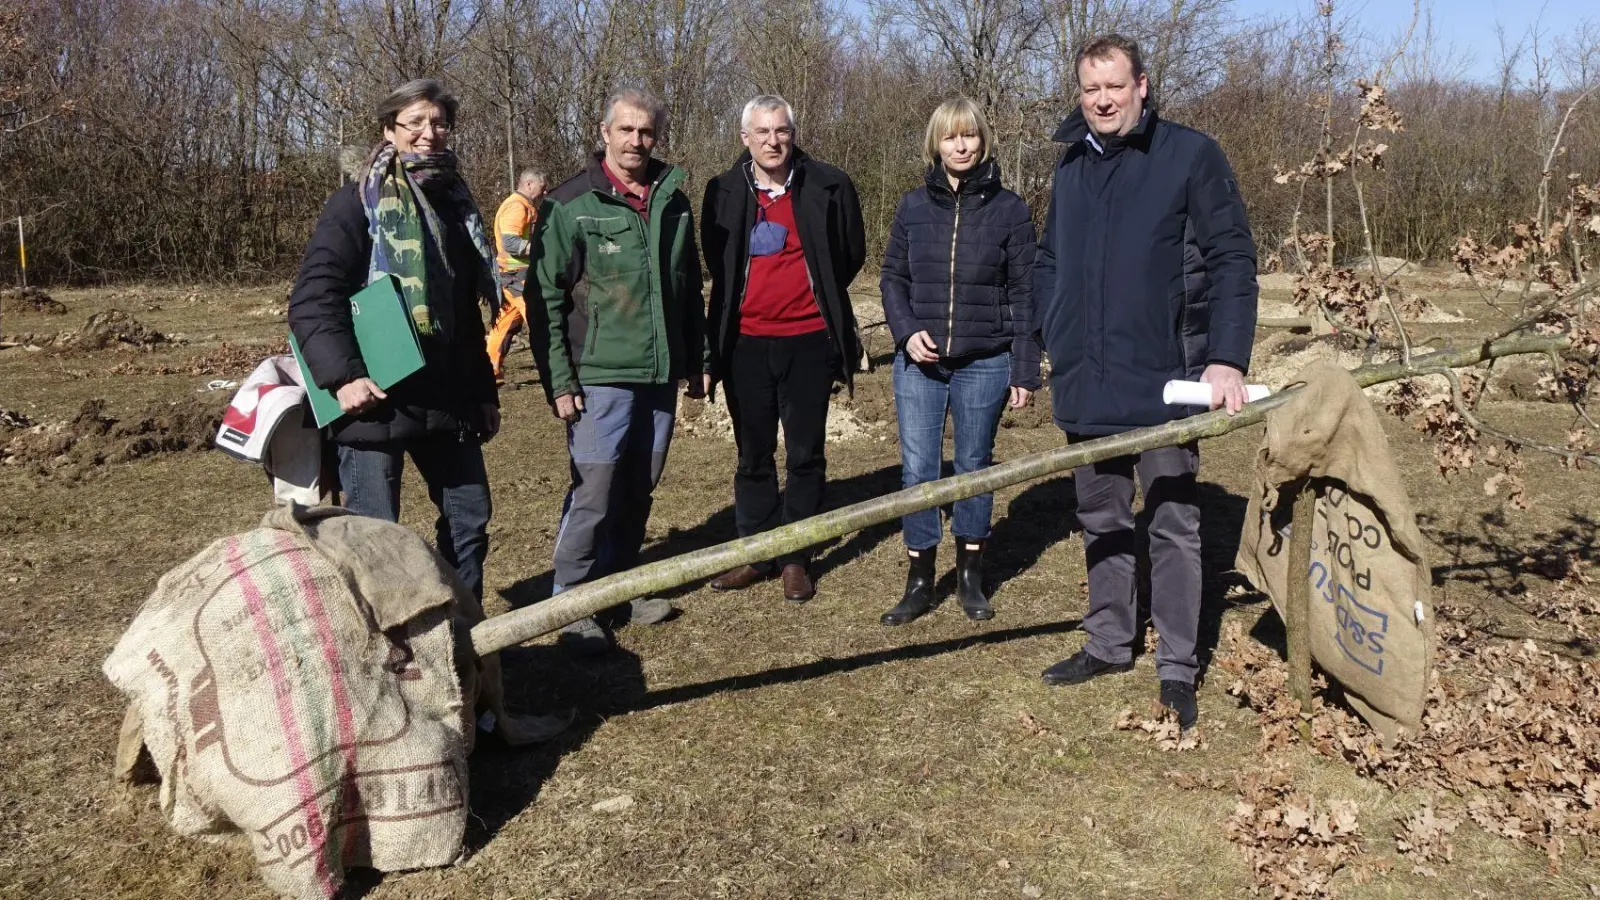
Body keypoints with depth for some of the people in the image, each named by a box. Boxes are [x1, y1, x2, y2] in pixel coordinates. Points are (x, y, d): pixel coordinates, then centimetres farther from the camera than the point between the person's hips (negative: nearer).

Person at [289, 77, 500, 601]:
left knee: (470, 516, 14)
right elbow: (312, 299, -13)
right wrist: (342, 376, -24)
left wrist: (484, 392, 19)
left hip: (447, 399, 7)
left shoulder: (456, 203, 14)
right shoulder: (358, 203, -6)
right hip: (376, 400, -6)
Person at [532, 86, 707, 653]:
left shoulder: (673, 202, 11)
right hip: (600, 377, -5)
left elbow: (690, 289, 19)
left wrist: (697, 362, 17)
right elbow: (547, 297, -7)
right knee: (594, 495, -4)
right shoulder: (571, 204, -5)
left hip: (660, 375, 6)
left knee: (638, 491, 13)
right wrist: (558, 381, -11)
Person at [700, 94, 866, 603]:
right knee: (753, 455, 10)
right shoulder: (724, 193, 1)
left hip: (808, 341, -1)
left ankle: (797, 559, 16)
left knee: (805, 455, 5)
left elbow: (852, 254, 8)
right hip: (746, 343, 2)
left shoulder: (828, 187, -4)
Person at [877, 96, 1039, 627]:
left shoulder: (1009, 210, -1)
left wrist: (1025, 371, -3)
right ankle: (919, 580, 13)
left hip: (984, 364, -1)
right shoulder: (914, 207, 5)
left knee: (974, 466, 9)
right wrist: (907, 331, -9)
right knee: (917, 468, 1)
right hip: (919, 363, 1)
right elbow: (892, 276, 9)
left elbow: (1024, 294, 0)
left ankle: (970, 576, 24)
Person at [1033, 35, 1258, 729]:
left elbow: (1232, 259, -8)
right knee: (1101, 520, 15)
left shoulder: (1190, 155, -5)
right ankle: (1108, 644, 30)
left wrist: (1228, 358, -18)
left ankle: (1177, 669, 13)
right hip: (1085, 383, 5)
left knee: (1173, 524, 3)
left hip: (1164, 381, -5)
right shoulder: (1072, 165, 11)